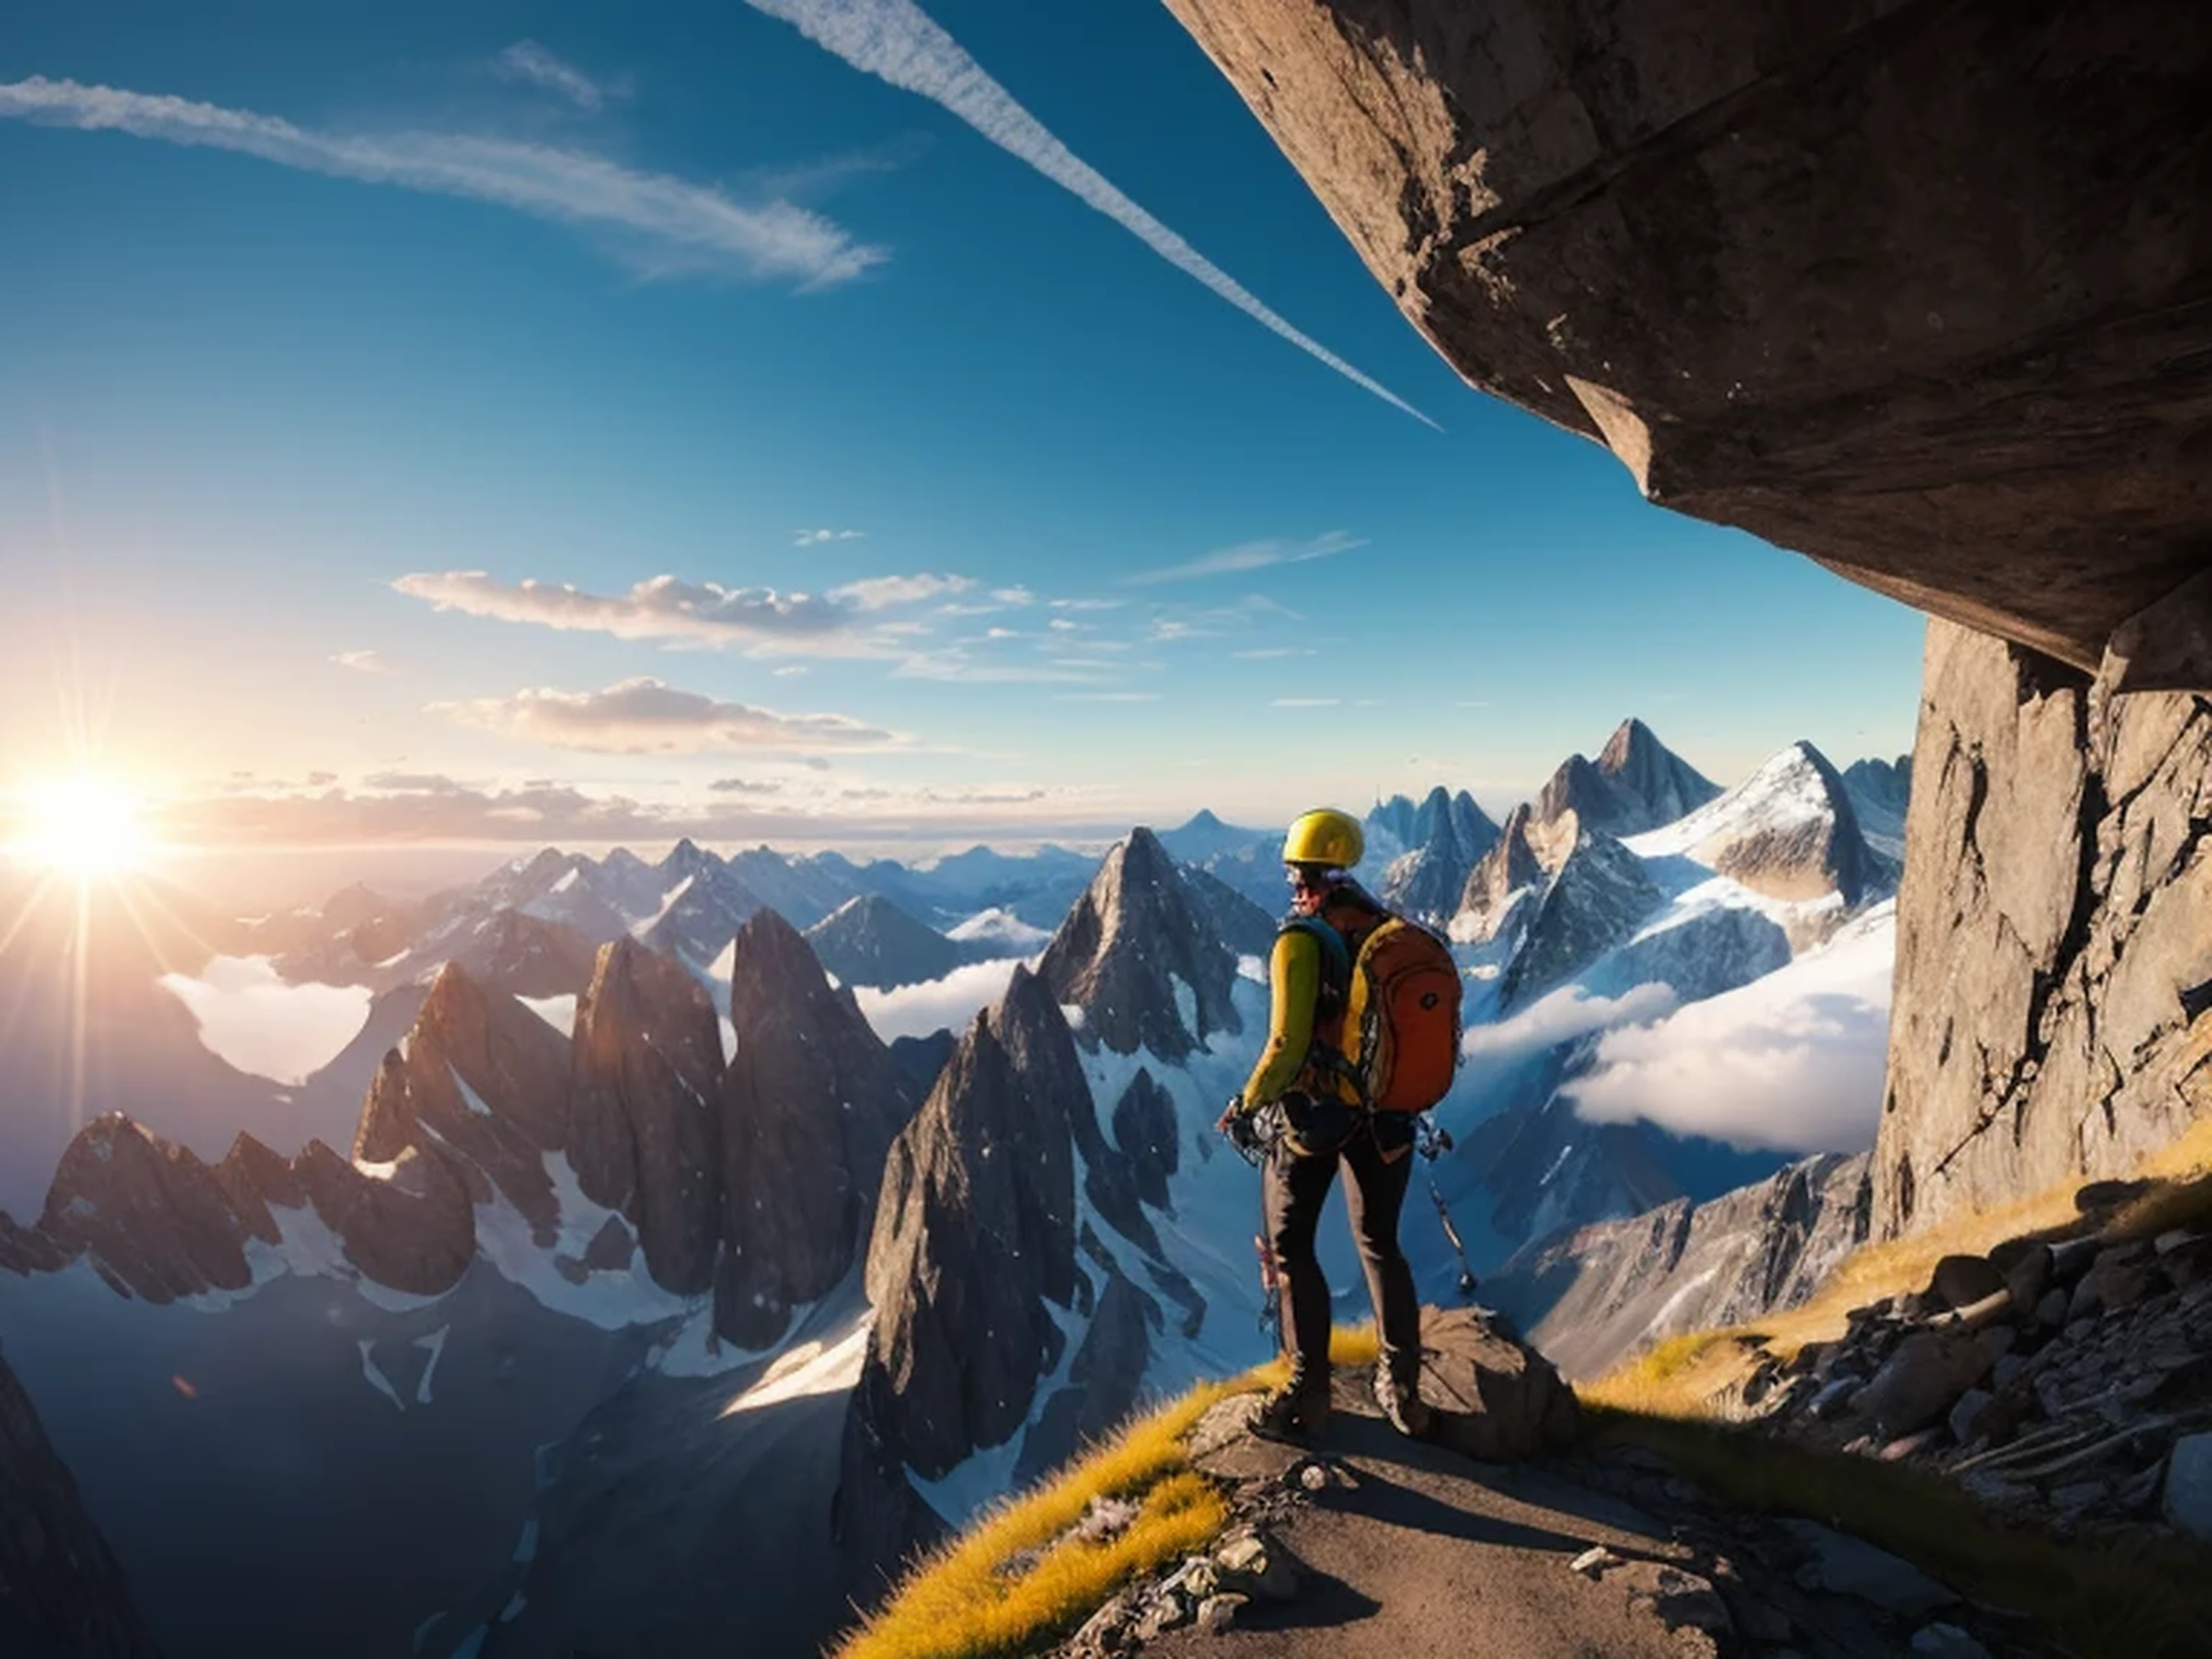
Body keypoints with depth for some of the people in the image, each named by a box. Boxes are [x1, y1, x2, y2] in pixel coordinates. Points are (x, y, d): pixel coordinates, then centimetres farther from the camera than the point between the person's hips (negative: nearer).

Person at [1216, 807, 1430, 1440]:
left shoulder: (1301, 941, -19)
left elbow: (1287, 1044, -22)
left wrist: (1245, 1106, -7)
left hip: (1313, 1113, -5)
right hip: (1384, 1116, 6)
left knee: (1293, 1248, 12)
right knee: (1381, 1248, 19)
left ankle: (1308, 1393, 19)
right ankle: (1402, 1389, 29)